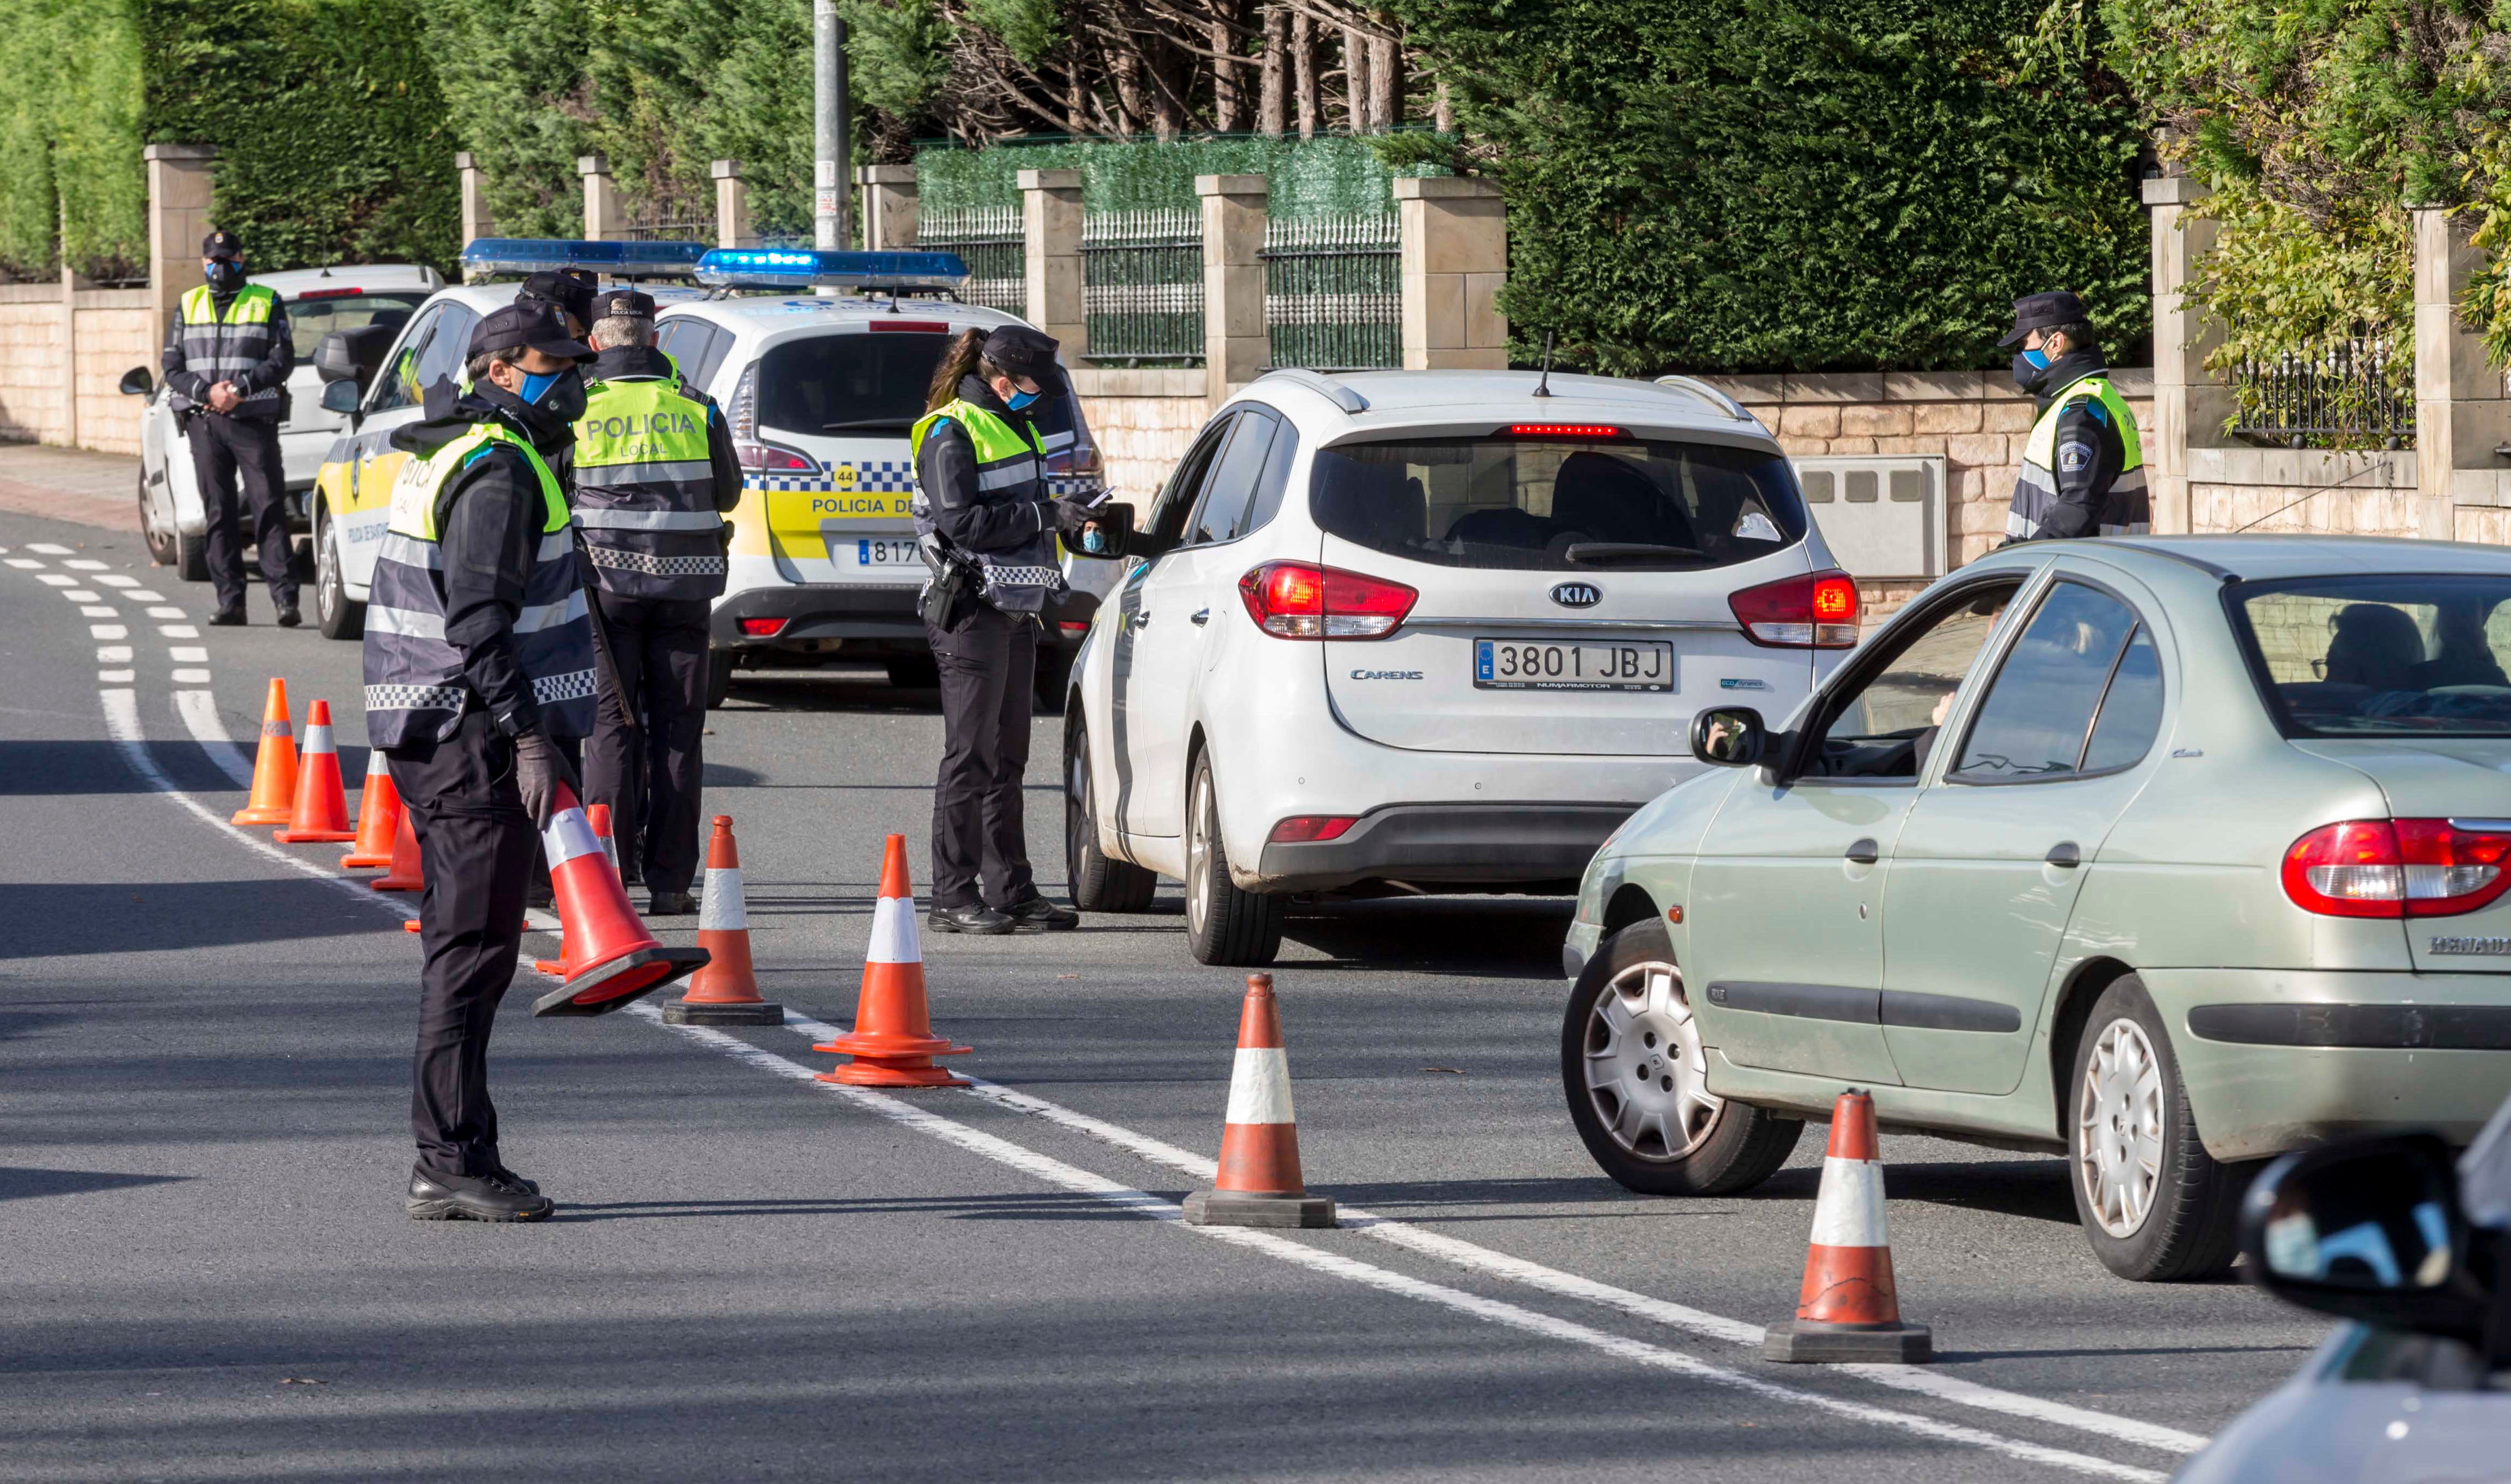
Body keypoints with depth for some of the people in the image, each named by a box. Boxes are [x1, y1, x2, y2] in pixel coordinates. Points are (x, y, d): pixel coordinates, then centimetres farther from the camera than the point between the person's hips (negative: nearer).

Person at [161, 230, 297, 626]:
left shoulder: (267, 304, 7)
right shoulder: (188, 307, 15)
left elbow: (282, 360, -2)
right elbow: (172, 366, 8)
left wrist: (241, 388, -16)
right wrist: (207, 392, -10)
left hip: (254, 419, -3)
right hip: (203, 422, 3)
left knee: (269, 509, -9)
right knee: (218, 514, 3)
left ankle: (285, 598, -12)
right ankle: (230, 601, 5)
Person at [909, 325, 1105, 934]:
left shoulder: (1014, 428, 18)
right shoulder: (951, 433, -10)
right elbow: (963, 522, -20)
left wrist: (1068, 514, 6)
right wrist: (1045, 515, -20)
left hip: (1014, 610, 9)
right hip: (970, 613, -9)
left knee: (1007, 756, 11)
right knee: (971, 756, -8)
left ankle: (1010, 891, 14)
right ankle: (954, 897, -5)